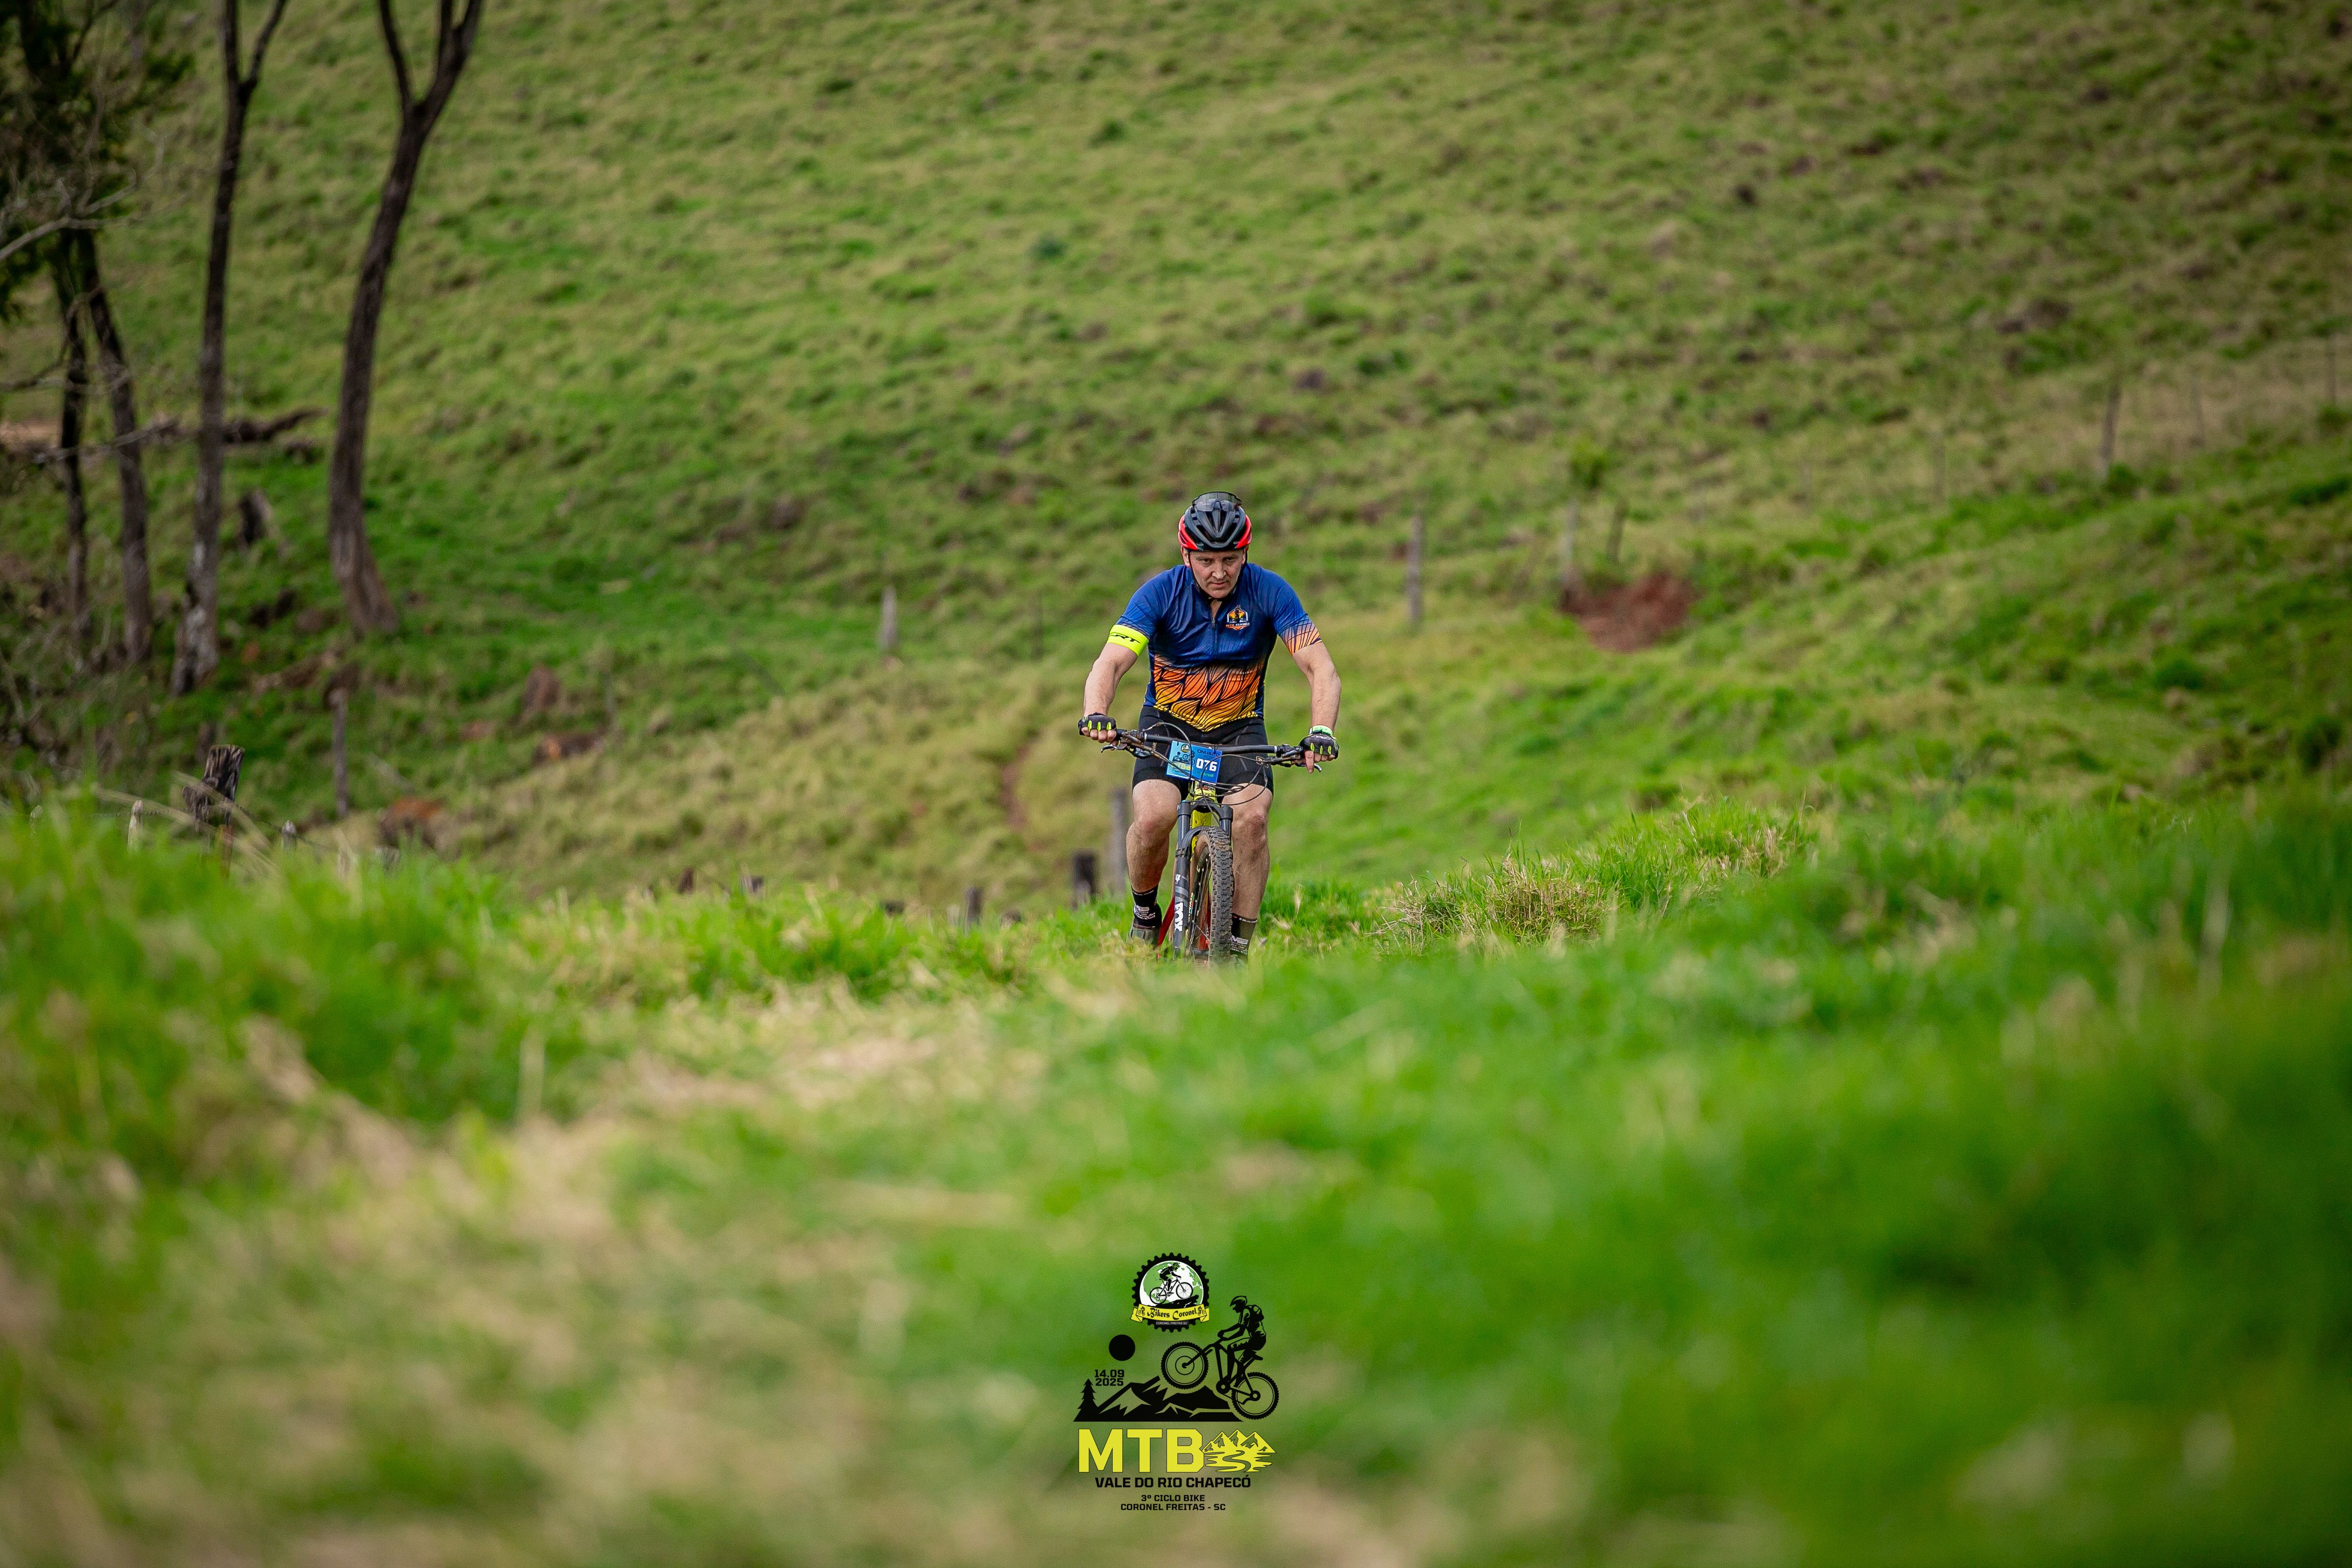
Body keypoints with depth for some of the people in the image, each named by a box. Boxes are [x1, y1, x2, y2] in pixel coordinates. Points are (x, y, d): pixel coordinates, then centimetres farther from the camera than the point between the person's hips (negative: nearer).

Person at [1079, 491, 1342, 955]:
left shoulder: (1268, 591, -15)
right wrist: (1096, 713, -46)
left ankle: (1238, 947, -14)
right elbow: (1110, 662, -25)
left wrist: (1321, 731, -38)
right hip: (1169, 722, 0)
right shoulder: (1161, 592, -17)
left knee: (1251, 818, -27)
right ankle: (1145, 911, 4)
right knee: (1153, 817, -26)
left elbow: (1321, 670, -19)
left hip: (1239, 726, 0)